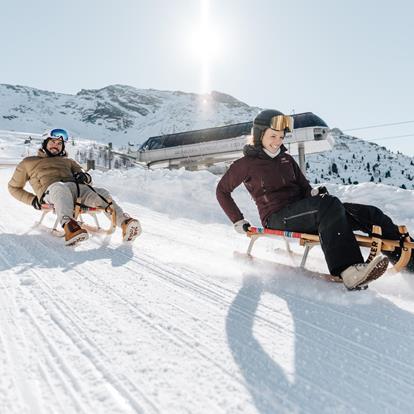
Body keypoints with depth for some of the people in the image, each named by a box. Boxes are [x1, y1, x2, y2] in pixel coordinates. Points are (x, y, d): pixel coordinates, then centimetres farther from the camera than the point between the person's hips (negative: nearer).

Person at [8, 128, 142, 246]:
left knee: (101, 193, -28)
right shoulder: (29, 162, 30)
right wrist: (32, 200, 13)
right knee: (61, 188, -41)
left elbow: (87, 178, 30)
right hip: (51, 190, -3)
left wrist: (84, 176, 3)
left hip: (76, 188, 3)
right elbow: (14, 187, 32)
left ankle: (124, 223, -53)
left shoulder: (67, 161, 38)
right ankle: (69, 227, -68)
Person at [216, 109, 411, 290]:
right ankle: (348, 271, -49)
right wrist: (239, 221, 1)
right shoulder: (247, 164, 1)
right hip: (278, 219, -7)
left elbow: (304, 187, 19)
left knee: (369, 214, -9)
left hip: (302, 215, 7)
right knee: (329, 204, -36)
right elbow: (222, 190, 7)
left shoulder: (286, 159, 18)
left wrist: (314, 193, -5)